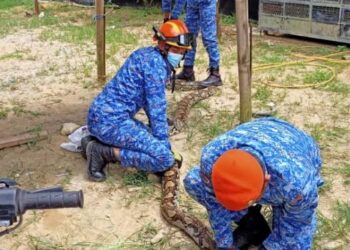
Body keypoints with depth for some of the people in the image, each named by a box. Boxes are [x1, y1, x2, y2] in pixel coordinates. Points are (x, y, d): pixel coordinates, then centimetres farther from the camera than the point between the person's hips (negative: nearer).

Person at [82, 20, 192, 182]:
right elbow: (157, 109, -14)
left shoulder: (149, 55, 16)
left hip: (102, 115, 10)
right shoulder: (156, 62, -13)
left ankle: (98, 141, 16)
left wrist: (158, 134, 25)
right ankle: (104, 152, -9)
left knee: (149, 137, 31)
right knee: (165, 158, -17)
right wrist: (165, 146, -6)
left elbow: (150, 103, 24)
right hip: (111, 120, -10)